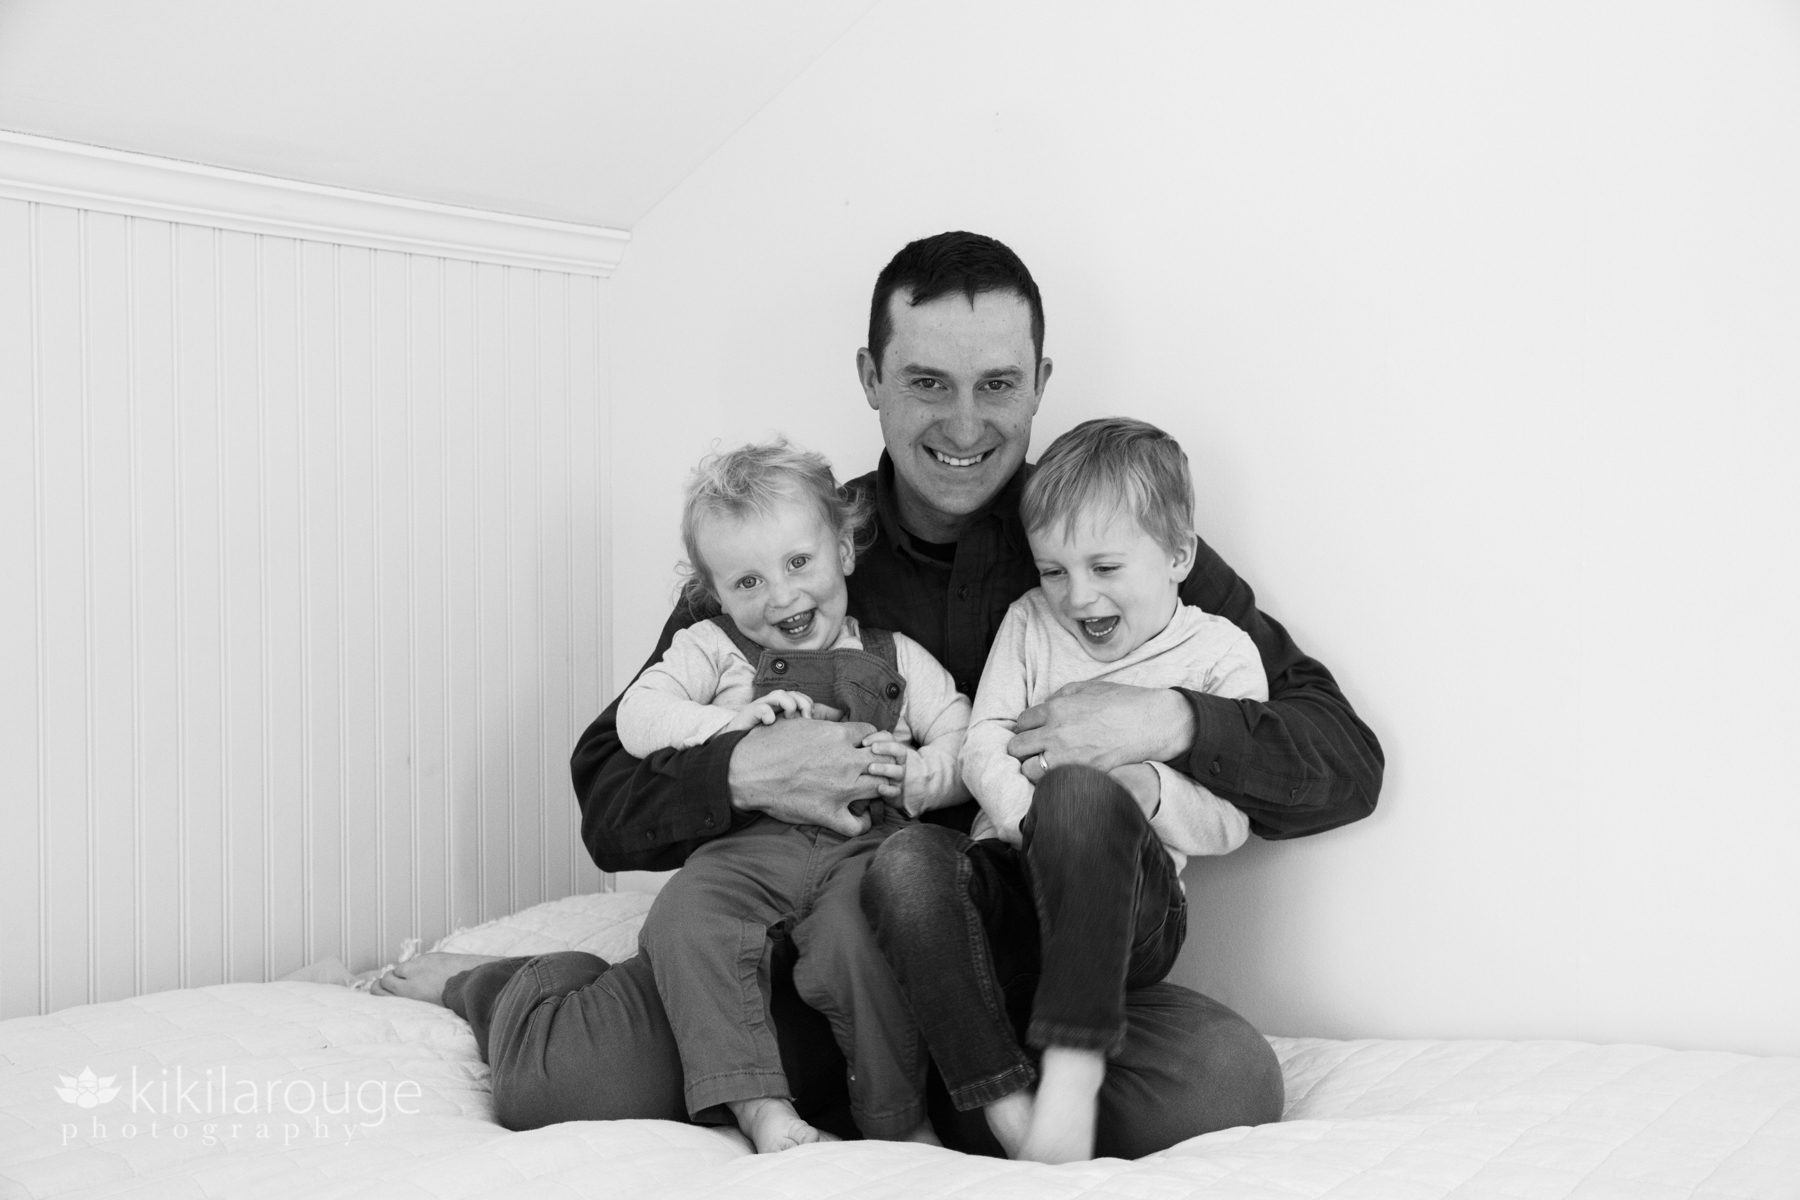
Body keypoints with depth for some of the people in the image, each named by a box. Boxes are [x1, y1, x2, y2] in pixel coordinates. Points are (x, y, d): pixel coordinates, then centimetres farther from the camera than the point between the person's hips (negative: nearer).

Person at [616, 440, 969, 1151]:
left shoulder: (896, 658, 21)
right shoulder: (711, 649, 19)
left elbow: (968, 746, 14)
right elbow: (637, 719, 5)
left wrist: (918, 774, -8)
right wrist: (736, 722, -7)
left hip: (865, 847, -1)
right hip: (748, 847, 1)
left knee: (860, 939, -32)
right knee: (684, 923, -29)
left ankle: (896, 1119, -14)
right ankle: (757, 1103, -24)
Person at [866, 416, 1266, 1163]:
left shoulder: (1220, 653, 6)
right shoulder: (1029, 624, 18)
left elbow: (1229, 823, -1)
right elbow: (983, 747, 8)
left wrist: (1146, 789, -21)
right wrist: (1027, 816, -14)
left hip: (1132, 905, -4)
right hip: (1011, 877, 4)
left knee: (1080, 794, -38)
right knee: (904, 861, -31)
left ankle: (1073, 1070, -42)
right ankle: (1008, 1112, -37)